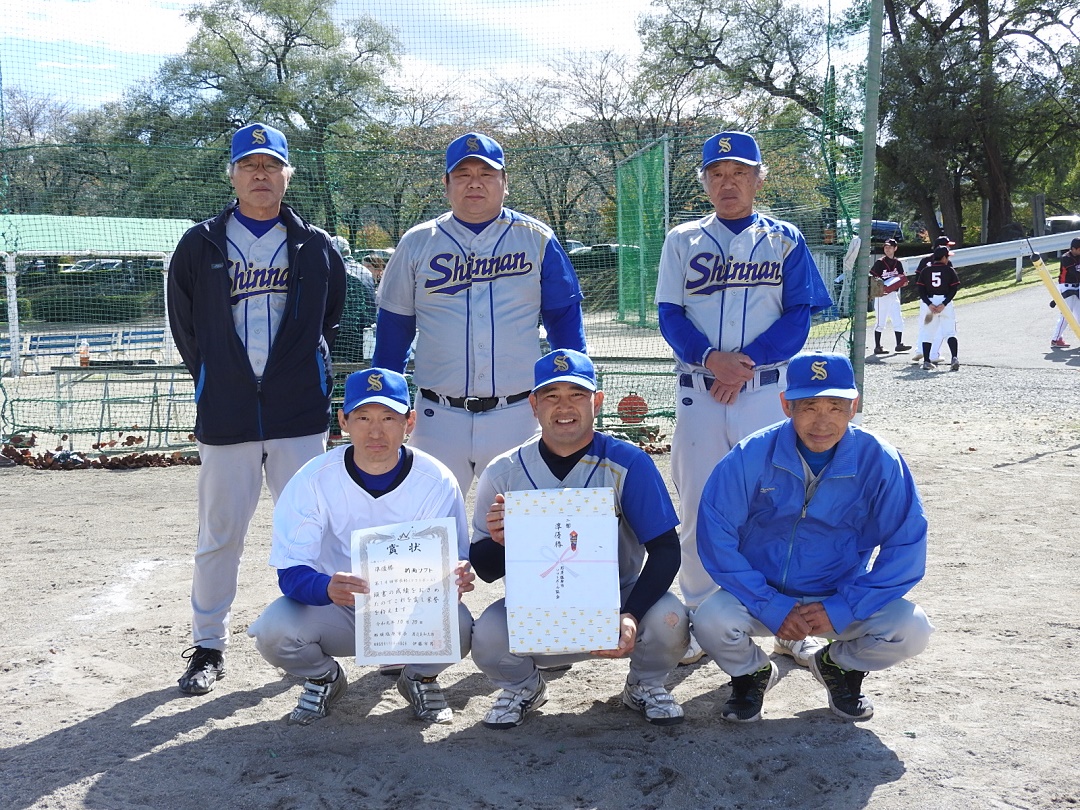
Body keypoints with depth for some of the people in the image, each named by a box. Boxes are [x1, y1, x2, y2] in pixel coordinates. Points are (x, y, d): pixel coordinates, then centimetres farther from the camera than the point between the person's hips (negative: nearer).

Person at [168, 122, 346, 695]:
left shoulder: (317, 247, 6)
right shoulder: (200, 246, 5)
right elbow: (185, 327, 12)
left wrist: (304, 378, 9)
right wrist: (216, 382, 9)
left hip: (301, 415, 0)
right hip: (224, 415, 0)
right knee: (218, 535, 6)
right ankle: (208, 647, 19)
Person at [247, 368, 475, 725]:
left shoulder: (437, 481, -13)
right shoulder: (314, 480, -14)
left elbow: (455, 562, -10)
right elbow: (290, 572, -18)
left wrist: (457, 577, -37)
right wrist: (327, 587, -43)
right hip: (337, 614, 1)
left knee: (457, 625, -32)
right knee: (274, 629, -28)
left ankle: (420, 678, 7)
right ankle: (324, 678, 9)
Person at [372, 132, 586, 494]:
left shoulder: (537, 240, 3)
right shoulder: (417, 244, 4)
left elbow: (564, 317, 6)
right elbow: (393, 325, 9)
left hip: (515, 416, 0)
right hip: (438, 419, 1)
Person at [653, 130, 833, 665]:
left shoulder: (784, 240, 8)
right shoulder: (683, 240, 11)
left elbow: (799, 315, 0)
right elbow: (669, 313, 3)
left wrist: (747, 361, -15)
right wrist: (710, 358, -16)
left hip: (767, 390, -1)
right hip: (698, 392, 1)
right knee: (698, 509, 4)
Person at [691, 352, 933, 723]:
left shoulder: (879, 461, -14)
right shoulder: (752, 456, -16)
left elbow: (906, 546, -12)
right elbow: (715, 536, -17)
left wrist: (842, 608, -20)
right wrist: (770, 607, -22)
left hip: (840, 597, 1)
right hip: (760, 595, -1)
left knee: (911, 630, -24)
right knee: (712, 622, -30)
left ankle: (839, 665, 13)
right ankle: (752, 672, 9)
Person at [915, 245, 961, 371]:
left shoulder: (925, 270, 5)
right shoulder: (949, 270, 0)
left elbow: (921, 289, -3)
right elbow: (954, 289, -7)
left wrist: (929, 304, -9)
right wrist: (944, 304, -12)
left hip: (928, 302, 1)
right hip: (945, 301, -1)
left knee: (927, 333, 8)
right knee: (950, 332, 3)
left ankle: (926, 361, 4)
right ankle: (955, 358, -14)